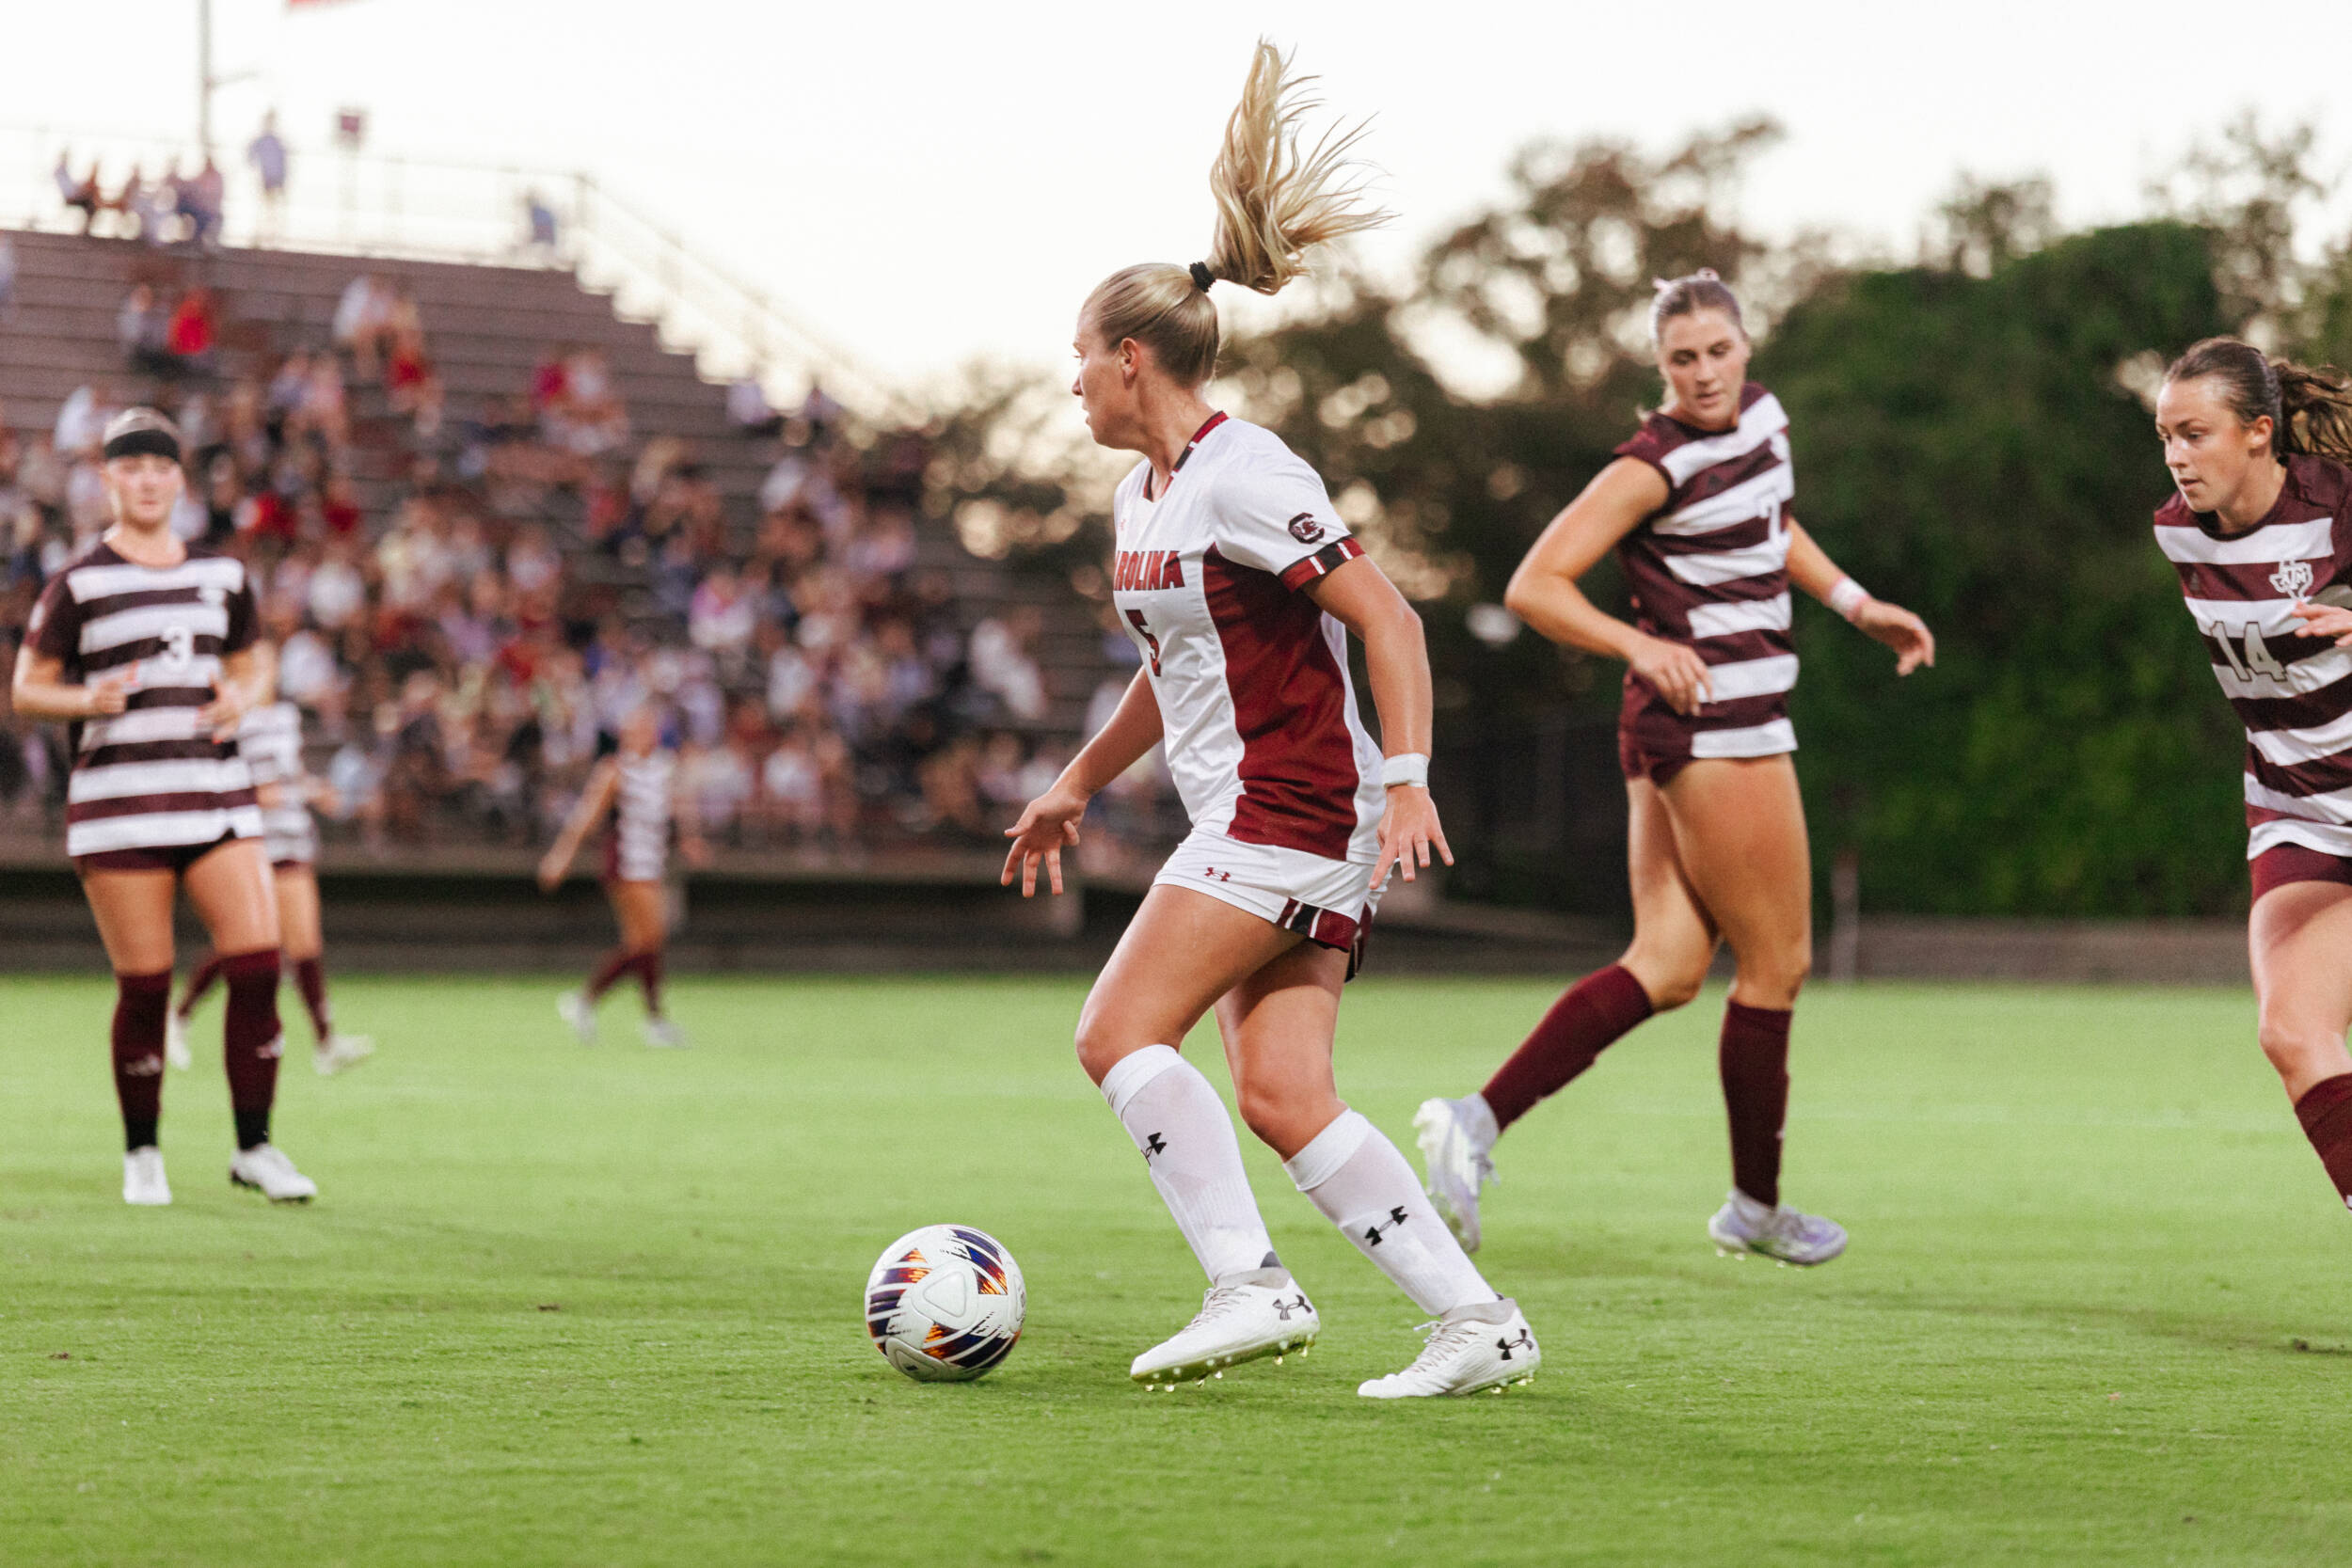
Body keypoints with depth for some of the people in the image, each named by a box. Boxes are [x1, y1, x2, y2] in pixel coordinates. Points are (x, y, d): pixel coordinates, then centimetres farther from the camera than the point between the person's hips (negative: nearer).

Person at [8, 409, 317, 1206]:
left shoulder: (222, 574, 12)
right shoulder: (77, 583, -1)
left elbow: (248, 665, 24)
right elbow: (27, 689, 1)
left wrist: (241, 698, 0)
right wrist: (89, 699, -18)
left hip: (216, 792, 4)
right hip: (118, 799, -4)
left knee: (258, 963, -8)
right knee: (145, 986, -4)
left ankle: (254, 1146, 5)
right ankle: (142, 1154, 14)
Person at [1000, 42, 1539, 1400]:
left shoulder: (1240, 476, -13)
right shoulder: (1142, 495, 17)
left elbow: (1387, 618, -19)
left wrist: (1406, 779, -28)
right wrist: (1079, 786, 36)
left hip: (1290, 815, -9)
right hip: (1263, 829, 9)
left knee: (1121, 1035, -12)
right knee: (1283, 1098, -1)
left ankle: (1251, 1286, -13)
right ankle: (1479, 1323, -3)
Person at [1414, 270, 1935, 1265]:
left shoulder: (1762, 417, 10)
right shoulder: (1657, 465, -15)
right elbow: (1533, 587, -17)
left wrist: (1857, 605, 25)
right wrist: (1642, 647, -28)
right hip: (1712, 723, -8)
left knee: (1670, 967, 2)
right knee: (1776, 965, 2)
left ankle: (1480, 1118, -8)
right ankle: (1756, 1207, 15)